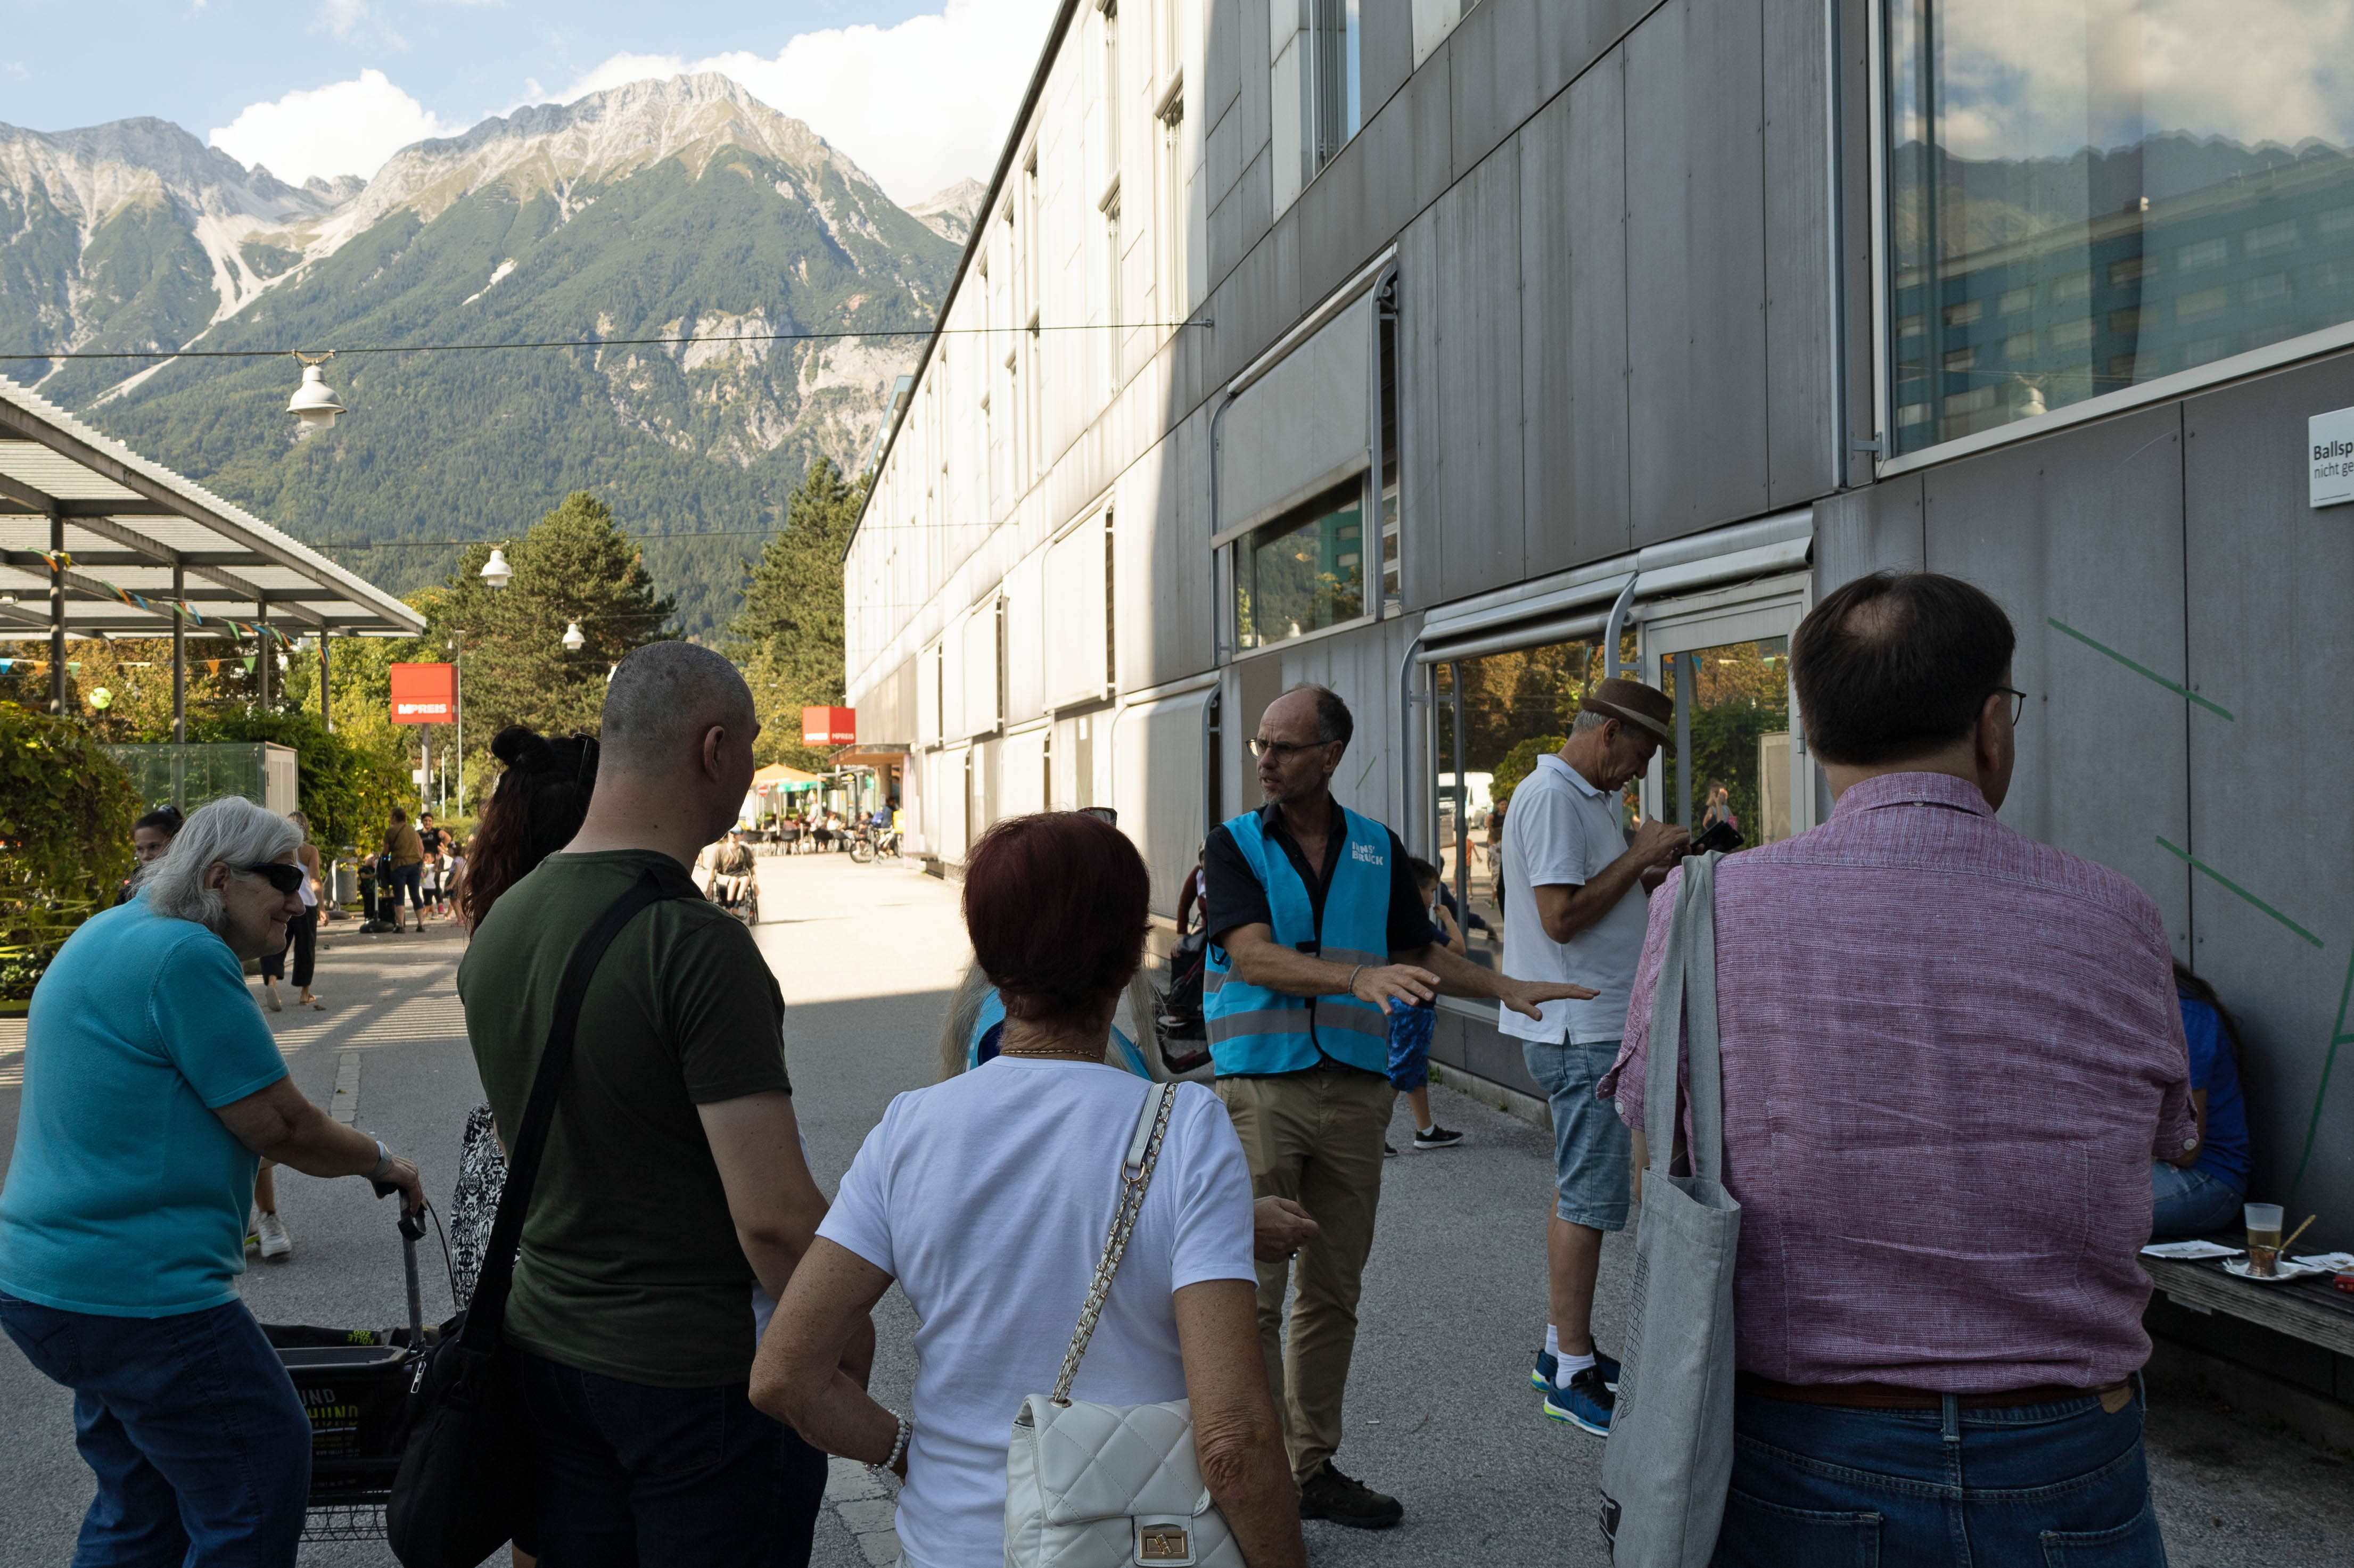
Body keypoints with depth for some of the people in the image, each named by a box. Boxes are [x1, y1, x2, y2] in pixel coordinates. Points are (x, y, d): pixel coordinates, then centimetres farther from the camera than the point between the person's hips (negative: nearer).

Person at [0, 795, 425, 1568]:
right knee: (262, 1488, -2)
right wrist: (381, 1161, 0)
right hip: (137, 1293, -11)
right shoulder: (186, 956, -18)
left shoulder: (111, 932, 13)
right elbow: (280, 1126, -16)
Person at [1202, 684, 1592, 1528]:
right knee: (1254, 1293, -5)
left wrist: (1508, 987, 3)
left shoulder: (1378, 849, 9)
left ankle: (1314, 1467, 23)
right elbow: (1253, 957, -16)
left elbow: (1421, 955, 17)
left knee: (1332, 1293, 11)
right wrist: (1361, 976, -30)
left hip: (1354, 1091, 4)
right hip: (1259, 1086, -4)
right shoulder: (1235, 845, -2)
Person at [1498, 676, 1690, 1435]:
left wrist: (1646, 863, 7)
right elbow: (1560, 915, -24)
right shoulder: (1551, 797, -17)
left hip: (1587, 1025, 11)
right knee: (1588, 1197, -6)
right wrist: (1639, 857, -17)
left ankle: (1563, 1348, 26)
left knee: (1576, 1186, 16)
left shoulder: (1584, 797, 17)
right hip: (1582, 1029, -11)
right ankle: (1574, 1374, 2)